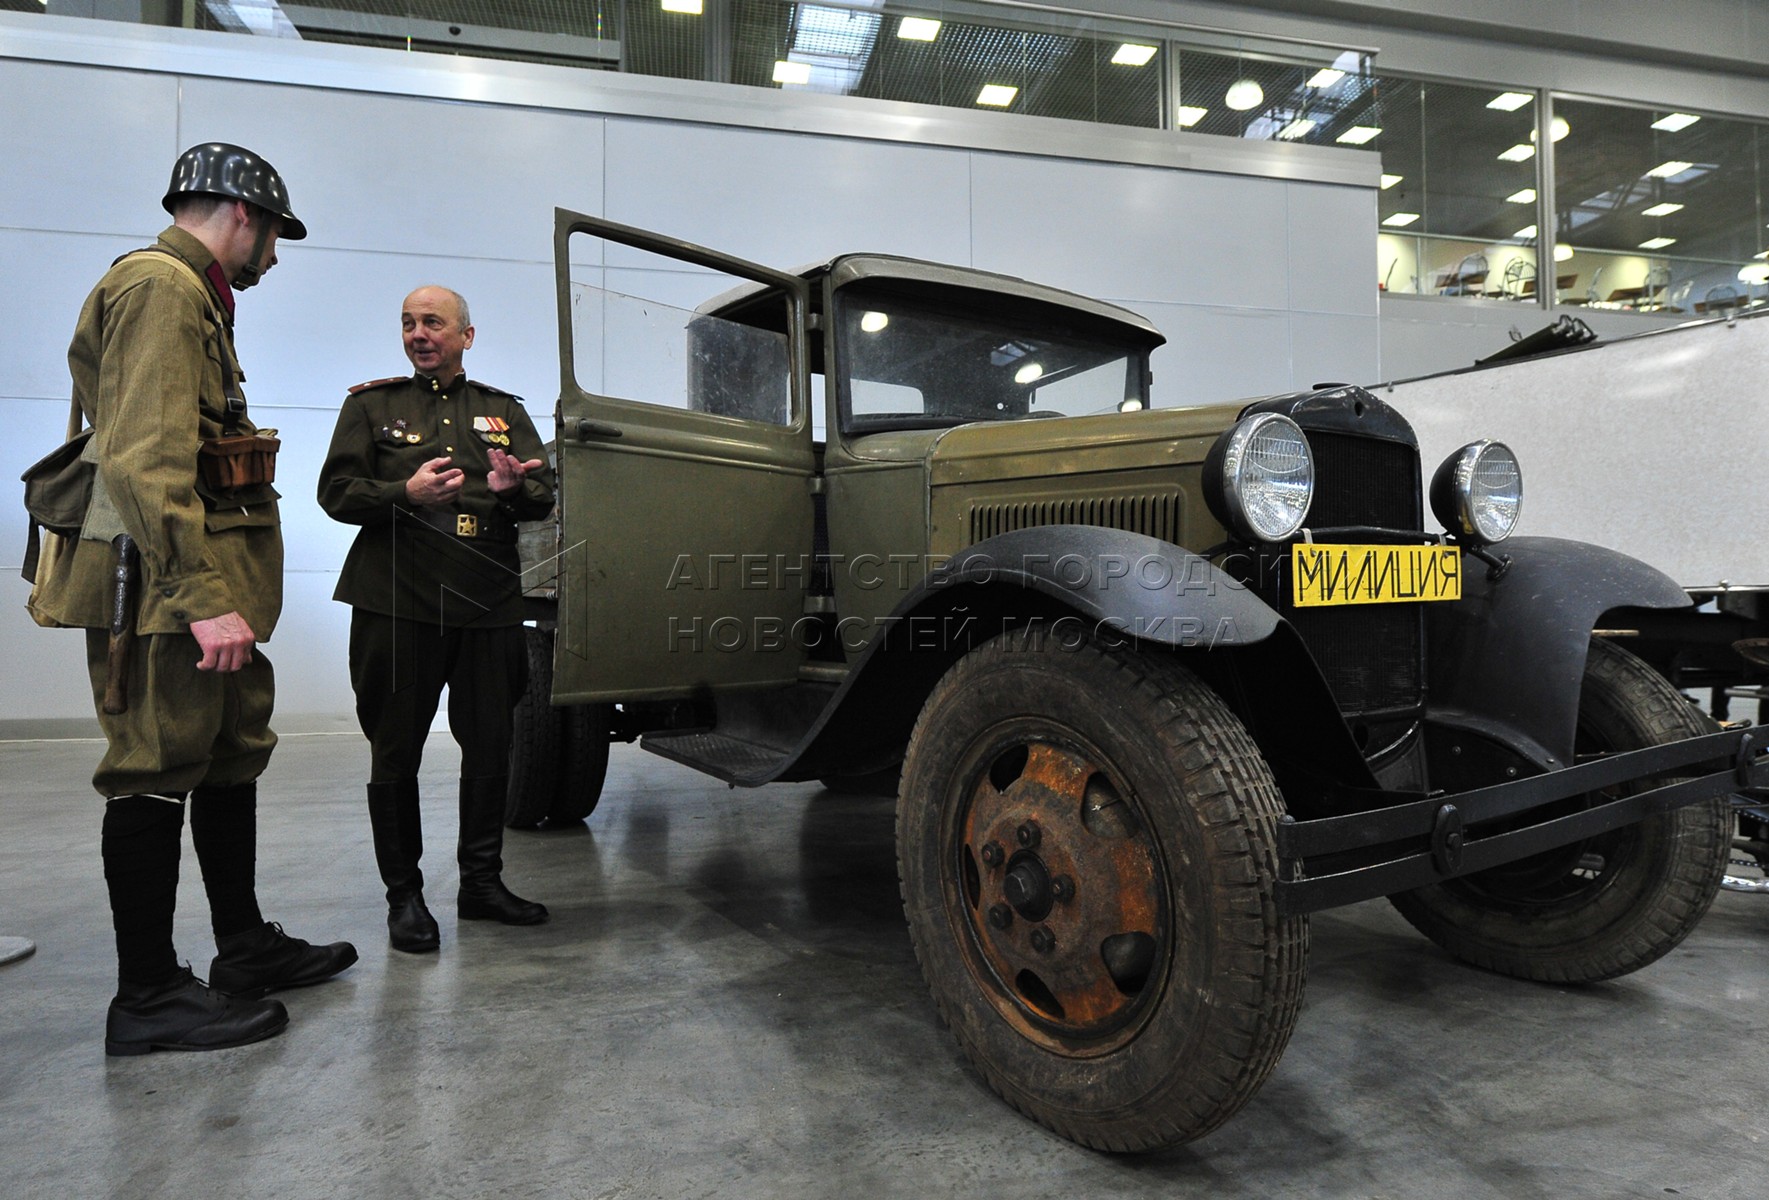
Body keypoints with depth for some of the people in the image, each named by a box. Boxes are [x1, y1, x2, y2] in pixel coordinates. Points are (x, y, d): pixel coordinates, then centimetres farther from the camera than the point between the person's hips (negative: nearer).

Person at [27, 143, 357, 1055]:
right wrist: (203, 598, -28)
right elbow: (146, 460, -22)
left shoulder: (192, 295, 22)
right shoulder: (158, 286, -11)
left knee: (233, 755, 15)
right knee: (157, 773, -3)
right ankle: (146, 998, 8)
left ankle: (246, 947, 27)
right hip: (164, 584, -11)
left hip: (205, 577, 11)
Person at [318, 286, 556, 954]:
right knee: (395, 751, 2)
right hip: (398, 602, -2)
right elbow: (335, 491, 1)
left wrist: (511, 488, -16)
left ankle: (481, 881, 20)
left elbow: (543, 497, 8)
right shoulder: (372, 404, 11)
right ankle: (403, 894, 14)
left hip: (489, 604, 2)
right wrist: (404, 492, -17)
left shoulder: (505, 410, 16)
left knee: (490, 748, 6)